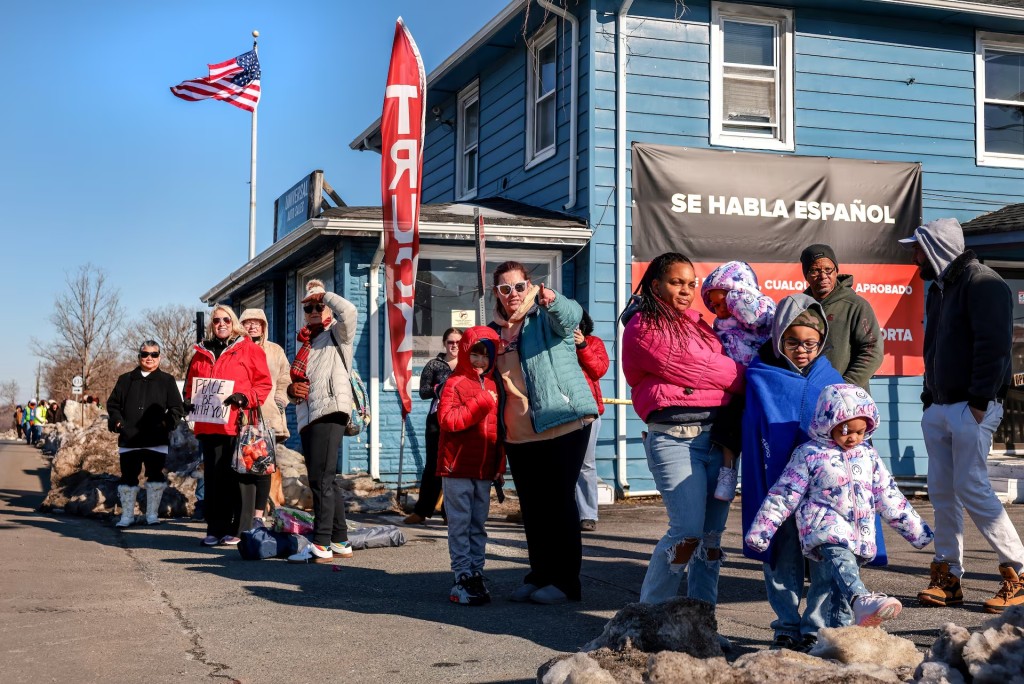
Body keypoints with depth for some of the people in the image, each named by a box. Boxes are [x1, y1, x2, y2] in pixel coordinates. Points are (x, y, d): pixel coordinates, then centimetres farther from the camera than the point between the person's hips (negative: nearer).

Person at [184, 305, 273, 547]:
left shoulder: (248, 349, 6)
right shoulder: (202, 353, 18)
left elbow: (264, 383, 2)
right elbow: (190, 384, 25)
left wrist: (244, 398, -14)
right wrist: (189, 401, 5)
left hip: (238, 424, -4)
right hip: (208, 425, 4)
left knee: (236, 477, -3)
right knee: (213, 477, 3)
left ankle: (236, 530, 3)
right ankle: (215, 529, 7)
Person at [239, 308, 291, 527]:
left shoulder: (275, 351, 17)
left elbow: (284, 382, 15)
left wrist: (278, 403, 2)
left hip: (267, 419, 1)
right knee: (243, 468, -6)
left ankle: (258, 516, 1)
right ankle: (244, 519, -5)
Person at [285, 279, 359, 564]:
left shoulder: (337, 335, 4)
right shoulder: (305, 345, 25)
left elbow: (348, 310, -17)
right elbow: (297, 381, 31)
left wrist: (322, 294, -1)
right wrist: (292, 389, 7)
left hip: (330, 411, -8)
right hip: (308, 416, 9)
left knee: (322, 479, -14)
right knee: (326, 481, 10)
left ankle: (321, 545, -15)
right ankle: (340, 542, 15)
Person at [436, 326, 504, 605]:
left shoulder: (492, 386, 14)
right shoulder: (455, 384, -5)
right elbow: (448, 420, -19)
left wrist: (500, 464, 13)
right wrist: (481, 404, -19)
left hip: (484, 468, 6)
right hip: (458, 467, -6)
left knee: (479, 525, 10)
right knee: (460, 524, -3)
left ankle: (476, 574, 16)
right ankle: (463, 578, -1)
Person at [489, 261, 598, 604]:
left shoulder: (546, 316, -4)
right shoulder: (495, 330, 13)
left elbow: (571, 315, -29)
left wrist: (552, 300, -51)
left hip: (562, 423, -6)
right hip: (518, 432, 6)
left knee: (558, 502, -3)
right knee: (531, 507, 12)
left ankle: (565, 580, 4)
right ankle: (540, 574, 23)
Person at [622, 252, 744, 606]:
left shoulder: (696, 324, 22)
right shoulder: (643, 328, -2)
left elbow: (715, 367, 20)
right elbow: (693, 369, -7)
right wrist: (746, 375, 2)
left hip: (716, 436, 7)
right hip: (674, 439, -7)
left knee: (712, 534, 4)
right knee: (688, 531, -13)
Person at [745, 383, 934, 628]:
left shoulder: (868, 455, 17)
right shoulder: (809, 454, 1)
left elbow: (889, 496, 23)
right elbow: (784, 494, 0)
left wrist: (916, 528, 24)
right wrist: (761, 529, -6)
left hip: (861, 533, 6)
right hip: (825, 527, -6)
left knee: (841, 588, 3)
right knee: (840, 555, -35)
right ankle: (862, 600, -59)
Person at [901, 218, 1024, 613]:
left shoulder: (982, 283, -9)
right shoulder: (939, 288, 19)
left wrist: (979, 400, -21)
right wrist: (929, 397, 15)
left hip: (972, 407, -9)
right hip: (938, 407, 9)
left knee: (971, 488, -11)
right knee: (941, 491, 6)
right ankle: (947, 578, 12)